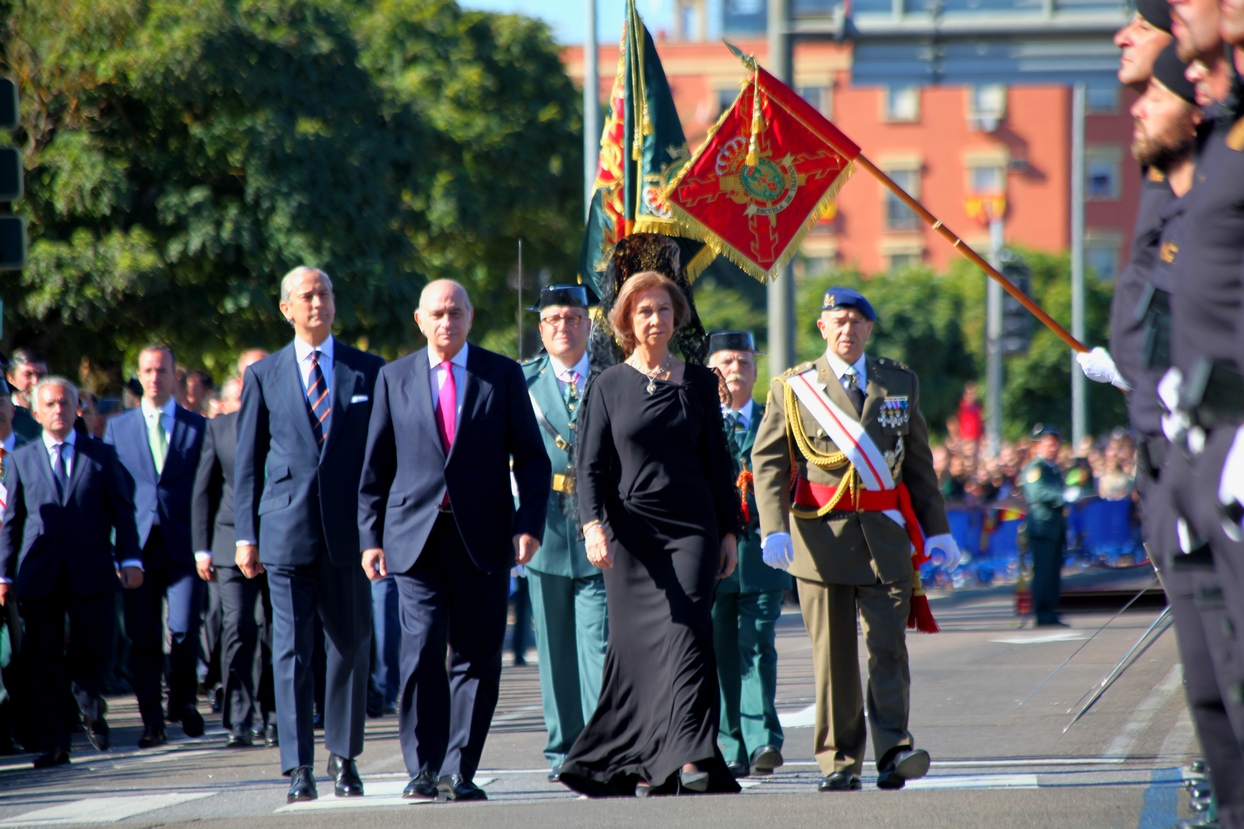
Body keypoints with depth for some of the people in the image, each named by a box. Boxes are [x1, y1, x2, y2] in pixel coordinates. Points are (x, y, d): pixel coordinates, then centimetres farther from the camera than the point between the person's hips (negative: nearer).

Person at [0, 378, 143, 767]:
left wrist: (129, 559, -5)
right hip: (40, 573, 1)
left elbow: (122, 512, 7)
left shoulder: (102, 455, 10)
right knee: (43, 659, -2)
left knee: (93, 651, -1)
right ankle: (51, 742, 3)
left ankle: (90, 707, 31)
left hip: (91, 573, 0)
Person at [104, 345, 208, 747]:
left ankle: (183, 700, 14)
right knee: (143, 638, 0)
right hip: (138, 546, 2)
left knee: (184, 630, -11)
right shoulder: (117, 428, 13)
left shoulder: (198, 427, 8)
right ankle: (152, 721, 6)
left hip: (183, 547, -1)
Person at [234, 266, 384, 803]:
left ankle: (345, 758, 17)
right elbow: (247, 461, 9)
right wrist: (246, 533, 2)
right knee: (291, 649, -3)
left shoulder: (368, 372, 8)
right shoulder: (264, 376, 9)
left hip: (348, 530, 1)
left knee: (350, 646, 5)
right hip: (287, 530, -1)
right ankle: (298, 768, -2)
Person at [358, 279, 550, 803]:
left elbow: (531, 458, 7)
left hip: (482, 537, 0)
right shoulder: (395, 379, 10)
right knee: (422, 650, -11)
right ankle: (423, 769, -6)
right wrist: (370, 536, 5)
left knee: (477, 658, 0)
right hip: (416, 536, 0)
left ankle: (458, 771, 6)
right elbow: (375, 466, 12)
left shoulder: (502, 375, 7)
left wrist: (529, 524, -6)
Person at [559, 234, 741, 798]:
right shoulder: (610, 386, 5)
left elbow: (717, 462, 13)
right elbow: (589, 465, 1)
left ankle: (690, 760, -20)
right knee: (637, 644, 1)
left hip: (691, 527, 0)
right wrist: (593, 525, -14)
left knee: (686, 635, -12)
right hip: (630, 530, 0)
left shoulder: (698, 383, 9)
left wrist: (729, 531, 8)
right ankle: (640, 764, 10)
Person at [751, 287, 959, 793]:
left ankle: (893, 751, -11)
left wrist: (937, 530, 13)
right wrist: (774, 527, -11)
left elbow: (919, 462, 18)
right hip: (822, 534, -1)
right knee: (833, 654, 0)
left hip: (886, 533, 1)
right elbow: (767, 461, 2)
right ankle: (839, 761, 4)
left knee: (888, 645, -8)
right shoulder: (793, 388, 6)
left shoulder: (900, 383, 14)